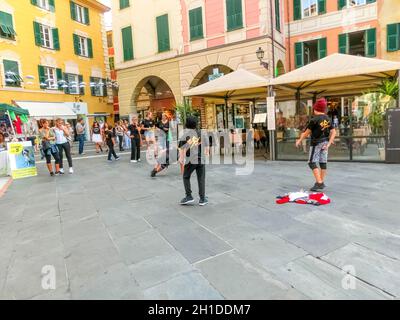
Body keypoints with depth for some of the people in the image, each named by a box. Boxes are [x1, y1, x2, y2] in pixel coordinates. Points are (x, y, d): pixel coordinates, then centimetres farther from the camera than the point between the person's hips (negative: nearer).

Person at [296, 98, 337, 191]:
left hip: (316, 143, -7)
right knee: (323, 162, 11)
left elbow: (307, 132, -10)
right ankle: (321, 182, 20)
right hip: (325, 142, 7)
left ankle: (319, 183, -13)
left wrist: (299, 141, 3)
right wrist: (328, 144, 1)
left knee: (312, 163, -4)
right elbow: (333, 132, 3)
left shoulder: (314, 120, -16)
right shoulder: (328, 119, 5)